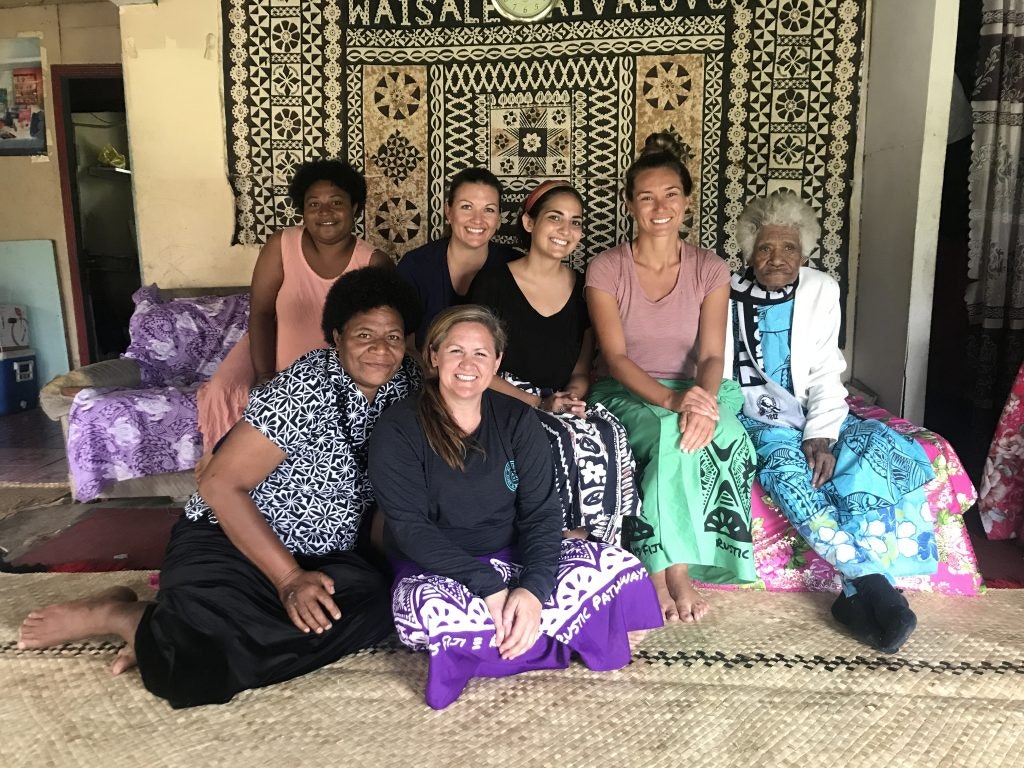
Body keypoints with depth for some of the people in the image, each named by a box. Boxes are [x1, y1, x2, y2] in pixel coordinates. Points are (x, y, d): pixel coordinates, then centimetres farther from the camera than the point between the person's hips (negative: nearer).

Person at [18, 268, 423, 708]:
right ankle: (116, 612, 5)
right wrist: (288, 578, -22)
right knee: (189, 666, -32)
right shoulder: (307, 389, -20)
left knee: (372, 608, -25)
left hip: (321, 556, 7)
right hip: (230, 537, -7)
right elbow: (220, 484, -20)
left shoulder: (404, 382, -3)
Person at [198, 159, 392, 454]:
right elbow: (261, 312, -12)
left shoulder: (373, 263, -15)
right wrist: (264, 376, -19)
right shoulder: (281, 245, -12)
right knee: (220, 392, -17)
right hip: (271, 350, 1)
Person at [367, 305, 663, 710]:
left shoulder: (517, 419, -1)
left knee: (620, 567, -16)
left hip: (514, 556, 3)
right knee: (425, 612, -38)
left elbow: (541, 513, -8)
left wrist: (532, 589, -26)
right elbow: (410, 527, -17)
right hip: (438, 568, -2)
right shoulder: (398, 430, -11)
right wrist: (488, 585, -28)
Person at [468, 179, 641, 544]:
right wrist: (539, 404, -16)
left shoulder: (584, 289, 10)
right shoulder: (493, 282, -2)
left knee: (610, 436, -27)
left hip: (565, 406, 4)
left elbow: (581, 370, 15)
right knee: (561, 440, -33)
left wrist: (572, 397, -8)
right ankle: (565, 537, -12)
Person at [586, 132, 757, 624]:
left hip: (693, 392, 2)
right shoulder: (605, 269, -4)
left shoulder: (710, 270, 2)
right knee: (672, 433, -35)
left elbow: (712, 356, -7)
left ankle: (664, 571, -21)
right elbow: (615, 357, -14)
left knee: (722, 433, -32)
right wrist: (671, 399, -31)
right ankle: (676, 572, -22)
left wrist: (704, 400, -31)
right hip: (626, 395, -2)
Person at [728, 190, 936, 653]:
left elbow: (825, 375, -2)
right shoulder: (728, 295, 0)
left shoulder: (820, 291, 4)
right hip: (757, 419, -2)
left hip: (812, 414, 3)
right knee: (785, 464, -33)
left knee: (876, 442, -26)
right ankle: (874, 584, -31)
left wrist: (820, 435, -16)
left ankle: (857, 593, -26)